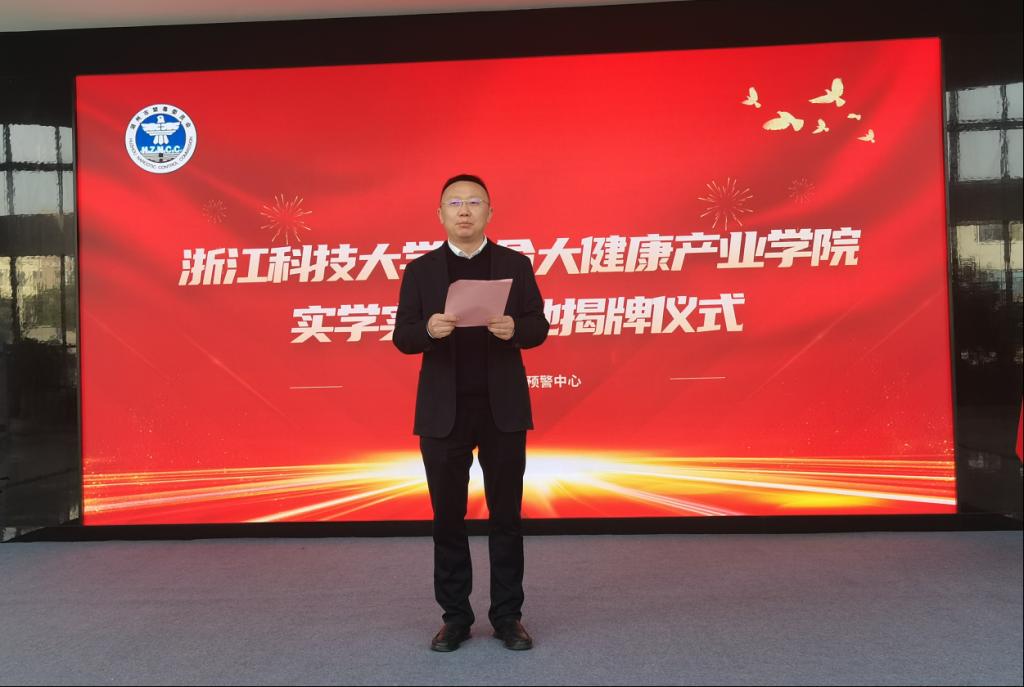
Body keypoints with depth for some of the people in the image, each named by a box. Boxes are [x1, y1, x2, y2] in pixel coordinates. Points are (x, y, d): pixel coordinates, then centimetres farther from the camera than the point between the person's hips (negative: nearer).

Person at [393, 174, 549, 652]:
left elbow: (539, 327, 1)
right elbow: (402, 337, 1)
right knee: (448, 517, 7)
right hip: (443, 411, 1)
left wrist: (514, 329, -21)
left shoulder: (516, 264, 5)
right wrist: (428, 330, -21)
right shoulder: (420, 269, 6)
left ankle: (507, 616, 21)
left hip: (503, 408, 0)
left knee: (506, 515, 7)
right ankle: (455, 616, 22)